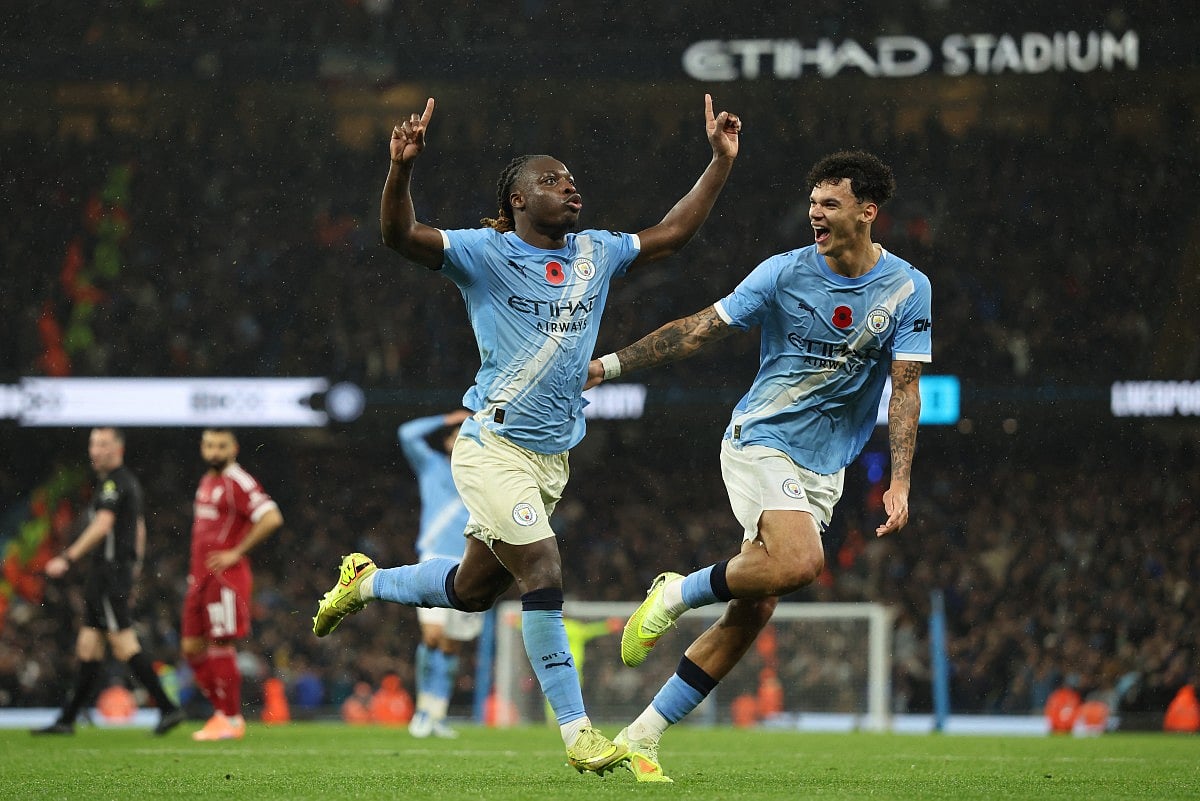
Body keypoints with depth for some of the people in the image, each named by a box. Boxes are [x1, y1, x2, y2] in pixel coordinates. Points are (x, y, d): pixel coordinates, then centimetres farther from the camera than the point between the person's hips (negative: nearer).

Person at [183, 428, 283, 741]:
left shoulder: (238, 482, -12)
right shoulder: (206, 482, 17)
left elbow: (271, 518, -23)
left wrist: (236, 553, -18)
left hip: (226, 576, -9)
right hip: (200, 575, 9)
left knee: (220, 645, -7)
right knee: (191, 647, 8)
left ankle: (231, 721, 1)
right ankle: (221, 712, 16)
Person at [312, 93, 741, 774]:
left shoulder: (596, 255, 10)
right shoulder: (486, 253, -8)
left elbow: (672, 234, 18)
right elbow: (401, 235, -17)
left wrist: (721, 161, 12)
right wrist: (403, 168, -35)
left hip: (553, 456, 7)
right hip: (494, 447, -7)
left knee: (472, 590, 17)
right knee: (544, 577, -15)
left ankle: (367, 582, 43)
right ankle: (577, 731, -9)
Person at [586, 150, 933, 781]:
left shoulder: (907, 289, 0)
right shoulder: (785, 273, -5)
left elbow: (905, 388, -2)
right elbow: (698, 331, 1)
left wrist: (899, 484, -11)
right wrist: (612, 364, -3)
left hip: (823, 471, 3)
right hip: (760, 441, -3)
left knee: (751, 613, -1)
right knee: (799, 563, -30)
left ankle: (643, 735, 7)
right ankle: (675, 595, -7)